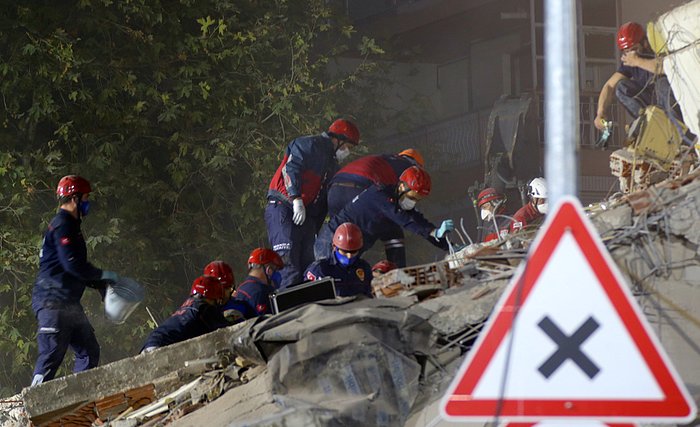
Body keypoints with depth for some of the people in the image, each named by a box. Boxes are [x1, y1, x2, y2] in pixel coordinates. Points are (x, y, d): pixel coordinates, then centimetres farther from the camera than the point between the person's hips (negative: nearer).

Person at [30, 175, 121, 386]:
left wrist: (101, 285, 13)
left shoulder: (70, 225, 22)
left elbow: (79, 267, 26)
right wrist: (104, 275, -10)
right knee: (52, 354, -15)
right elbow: (73, 264, -22)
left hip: (69, 303, 11)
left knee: (89, 351, 9)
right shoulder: (62, 225, -12)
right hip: (53, 302, -11)